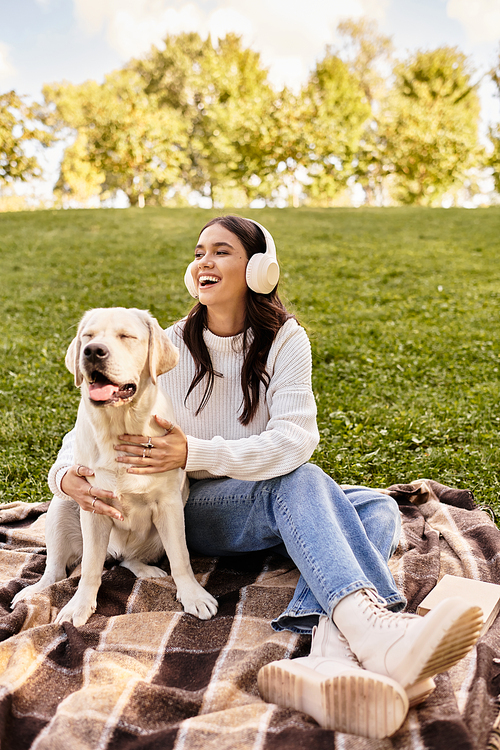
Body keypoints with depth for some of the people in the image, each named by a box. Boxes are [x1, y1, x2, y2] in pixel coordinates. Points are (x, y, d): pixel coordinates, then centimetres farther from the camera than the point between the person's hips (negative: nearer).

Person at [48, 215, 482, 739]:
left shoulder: (284, 339, -4)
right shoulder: (168, 348, -4)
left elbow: (296, 439, -18)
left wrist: (193, 453, -32)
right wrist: (66, 473, -26)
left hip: (276, 505, 3)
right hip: (195, 510, -3)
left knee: (379, 509, -21)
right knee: (302, 481, -32)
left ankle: (331, 652, -50)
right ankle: (373, 624, -56)